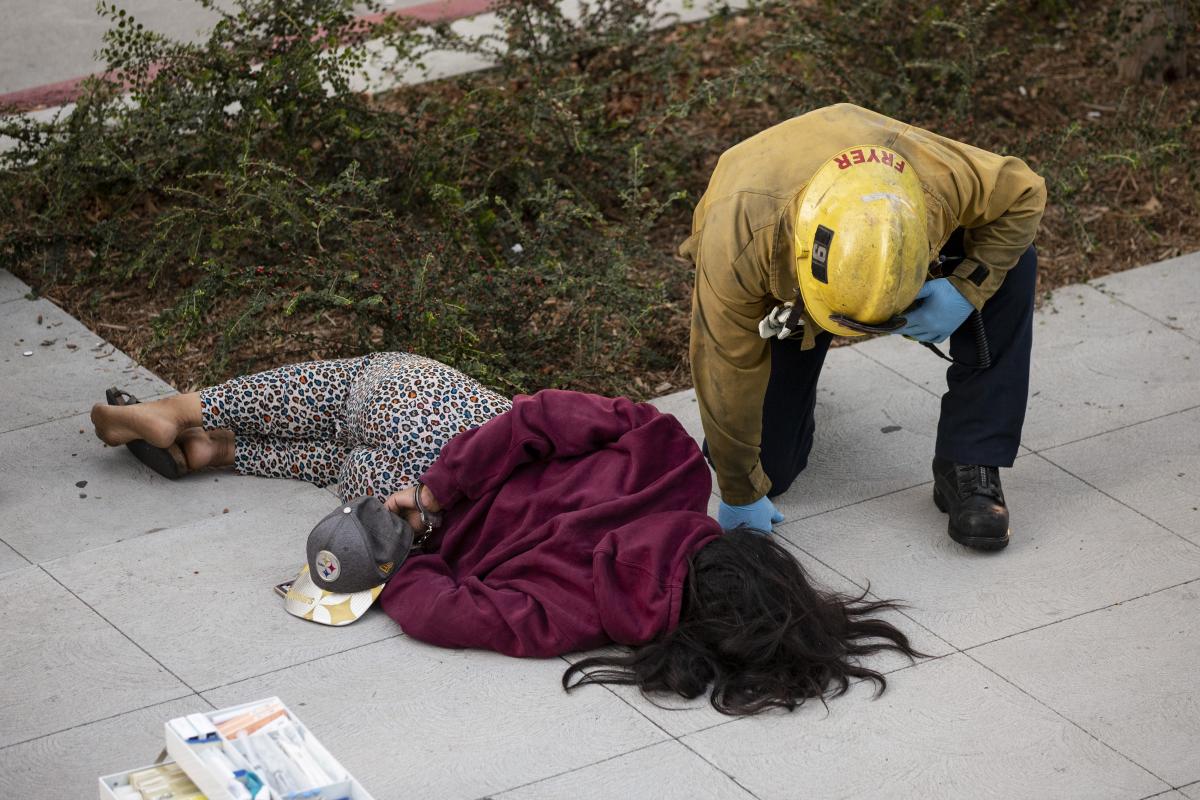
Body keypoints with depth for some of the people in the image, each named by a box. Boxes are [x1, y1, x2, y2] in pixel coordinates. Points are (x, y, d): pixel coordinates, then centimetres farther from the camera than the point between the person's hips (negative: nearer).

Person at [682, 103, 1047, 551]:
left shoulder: (940, 177, -42)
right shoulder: (738, 240, -44)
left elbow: (1023, 194, -20)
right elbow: (728, 370, -30)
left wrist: (966, 290, -33)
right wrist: (741, 495, -19)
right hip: (778, 294, -1)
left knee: (1011, 263, -26)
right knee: (767, 467, -7)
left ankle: (968, 470, -15)